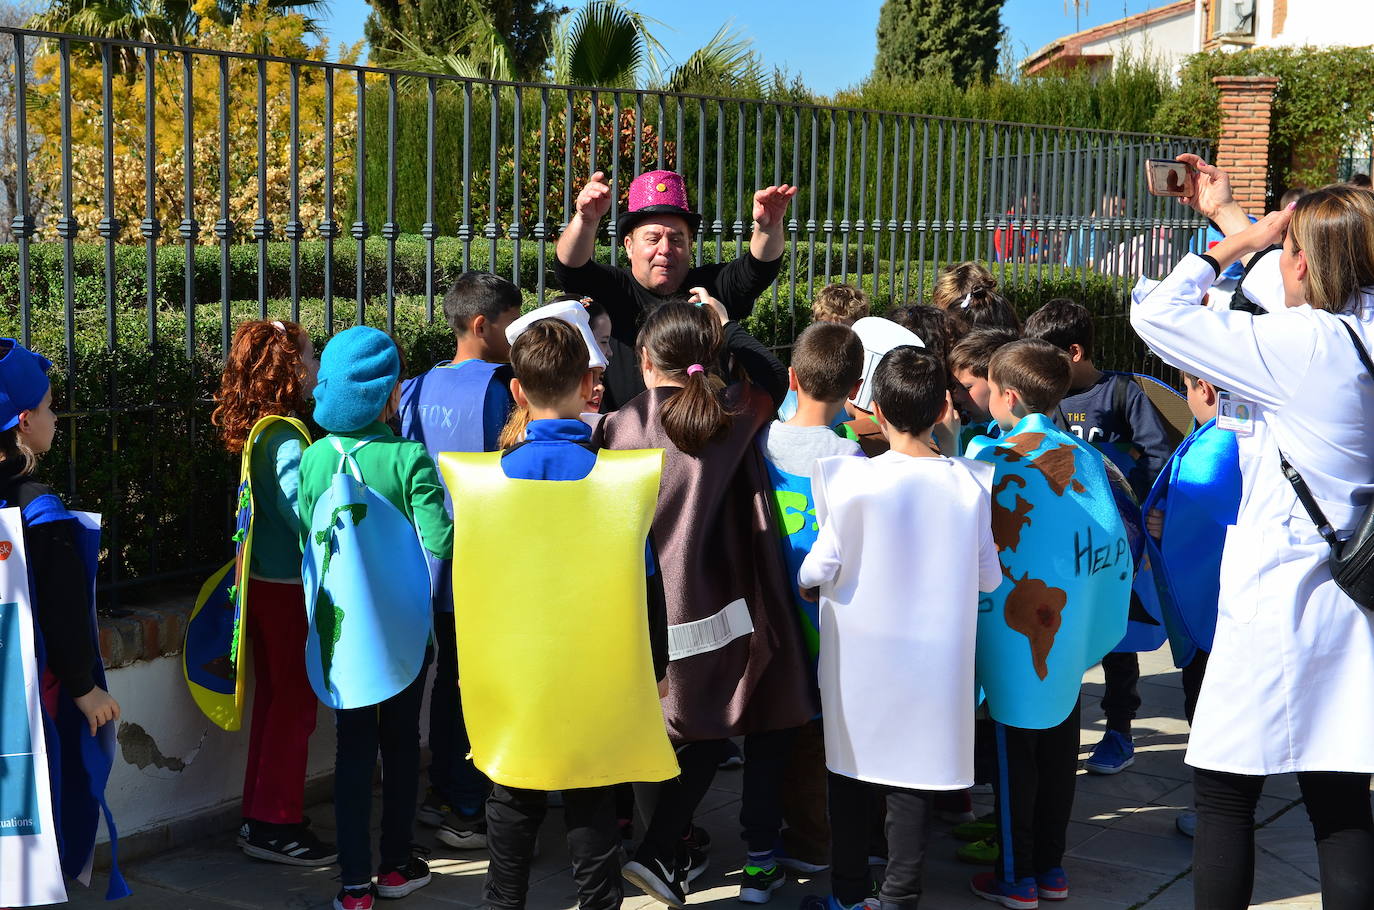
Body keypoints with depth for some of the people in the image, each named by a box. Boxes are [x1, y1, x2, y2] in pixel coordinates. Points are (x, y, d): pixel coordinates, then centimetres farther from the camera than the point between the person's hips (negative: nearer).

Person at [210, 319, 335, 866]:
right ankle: (276, 826, 7)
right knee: (295, 704, 0)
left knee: (272, 699, 16)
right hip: (288, 587, -9)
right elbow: (301, 507, -28)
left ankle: (259, 819, 25)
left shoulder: (256, 432, 8)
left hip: (261, 581, 9)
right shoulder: (286, 437, -20)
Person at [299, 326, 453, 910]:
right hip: (404, 625, -2)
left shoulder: (315, 458, -5)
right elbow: (440, 542, -19)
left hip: (341, 626, 2)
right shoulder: (408, 459, -16)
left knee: (353, 747, 8)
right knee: (401, 741, 14)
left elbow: (306, 541, 2)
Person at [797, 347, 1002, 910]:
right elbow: (989, 577, 1)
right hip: (934, 661, 1)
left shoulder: (854, 481, -16)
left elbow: (821, 568, -11)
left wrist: (805, 580, 11)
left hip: (859, 658, -1)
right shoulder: (969, 485, -8)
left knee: (851, 770, 13)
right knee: (914, 778, 10)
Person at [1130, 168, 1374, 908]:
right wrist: (1229, 220, 32)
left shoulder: (1301, 345, -18)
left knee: (1223, 791, 6)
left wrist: (1238, 241, -3)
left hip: (1278, 605, -7)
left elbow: (1157, 314, -14)